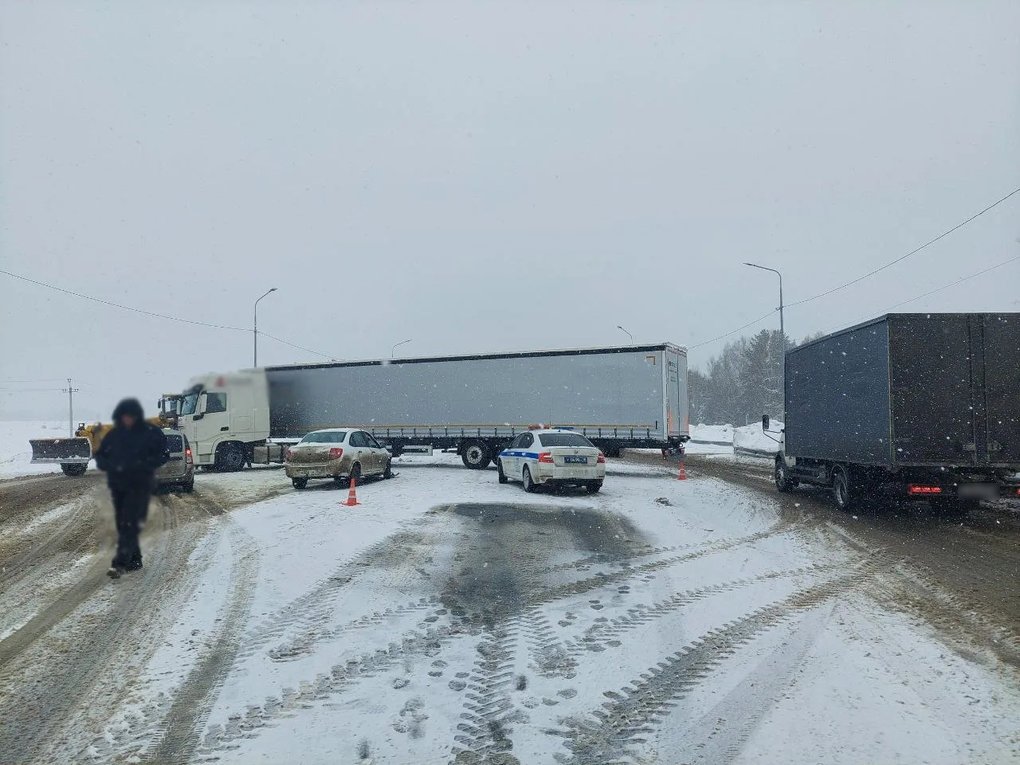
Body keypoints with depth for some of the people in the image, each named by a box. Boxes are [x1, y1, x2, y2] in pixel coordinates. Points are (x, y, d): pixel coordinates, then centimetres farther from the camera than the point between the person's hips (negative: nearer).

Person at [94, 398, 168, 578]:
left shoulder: (151, 432, -5)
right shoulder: (114, 434, 6)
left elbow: (163, 455, -6)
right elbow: (100, 456, 11)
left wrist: (142, 465, -20)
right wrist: (112, 465, -10)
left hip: (140, 485, -5)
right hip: (118, 485, 5)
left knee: (130, 524, -13)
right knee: (122, 524, 10)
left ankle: (120, 563, -18)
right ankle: (134, 561, 22)